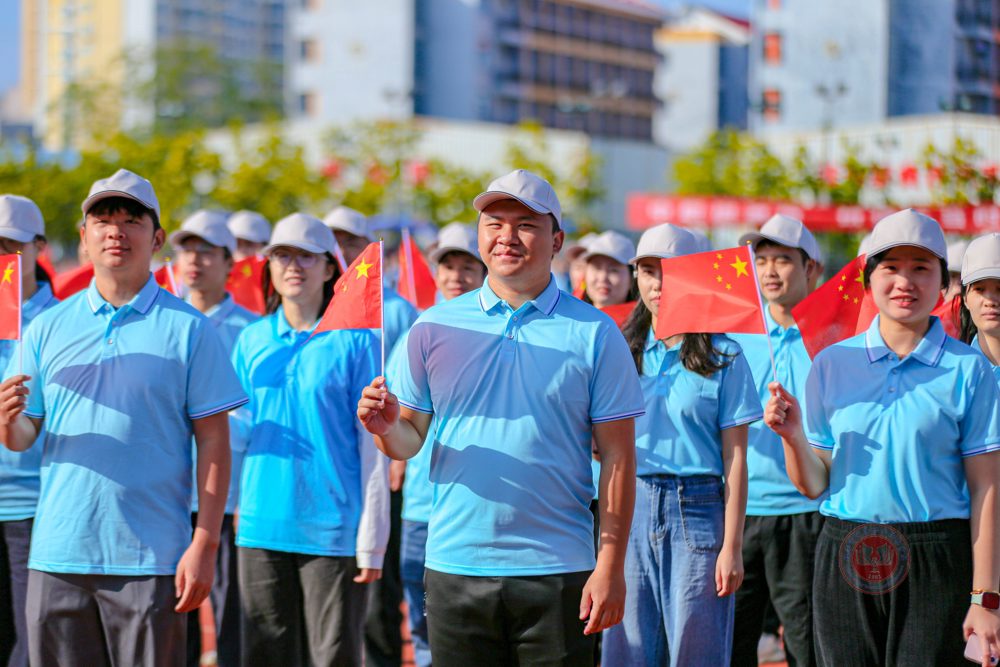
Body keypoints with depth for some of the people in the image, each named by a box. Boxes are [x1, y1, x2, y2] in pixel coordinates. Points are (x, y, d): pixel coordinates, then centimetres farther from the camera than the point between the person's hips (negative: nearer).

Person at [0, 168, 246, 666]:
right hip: (57, 554, 3)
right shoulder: (47, 327, 10)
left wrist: (205, 545, -8)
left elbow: (213, 443, -2)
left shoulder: (188, 329, 1)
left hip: (150, 559, -3)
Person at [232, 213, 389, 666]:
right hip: (262, 526, 4)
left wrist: (372, 541, -7)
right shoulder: (252, 340, 10)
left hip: (333, 528, -4)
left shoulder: (355, 340, -2)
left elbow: (372, 444, -2)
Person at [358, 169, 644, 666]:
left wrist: (610, 565, -7)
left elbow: (617, 458, -1)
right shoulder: (434, 328, 6)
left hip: (557, 572, -1)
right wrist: (387, 427, -16)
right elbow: (409, 439, 8)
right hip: (454, 567, 2)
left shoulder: (594, 335, 1)